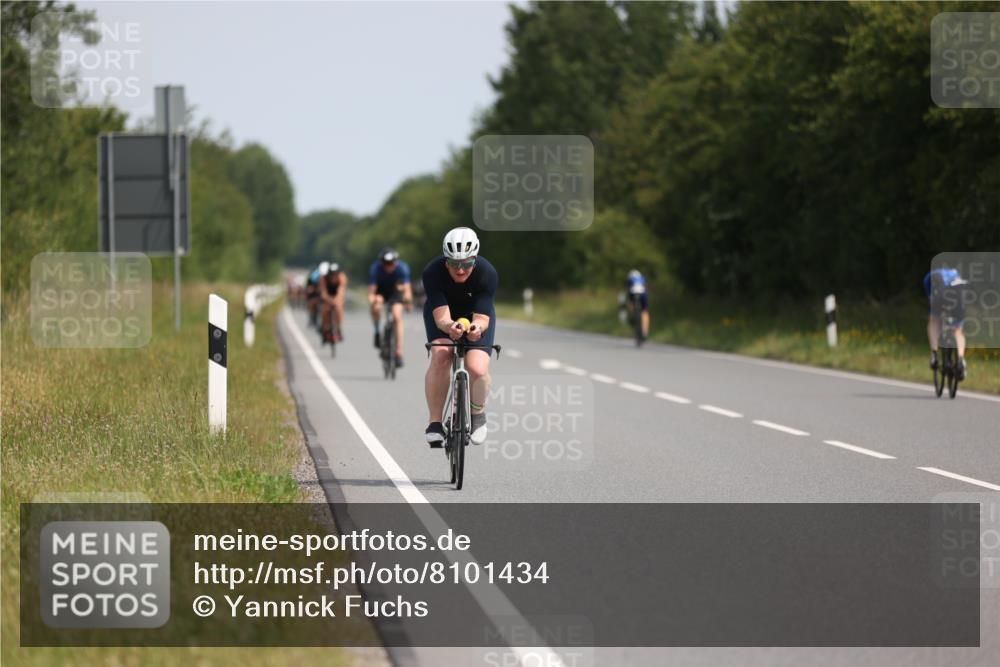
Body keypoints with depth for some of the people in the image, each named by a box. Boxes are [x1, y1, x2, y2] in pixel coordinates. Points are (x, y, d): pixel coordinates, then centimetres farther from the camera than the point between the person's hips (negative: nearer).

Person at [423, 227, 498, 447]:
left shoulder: (487, 274, -32)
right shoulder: (433, 272, -32)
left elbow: (482, 318, -35)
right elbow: (441, 317, -38)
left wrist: (477, 328, -58)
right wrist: (450, 326, -61)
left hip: (477, 315, 0)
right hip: (443, 315, 0)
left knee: (477, 369, -22)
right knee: (440, 358, -28)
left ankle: (478, 413, 9)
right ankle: (435, 423, -18)